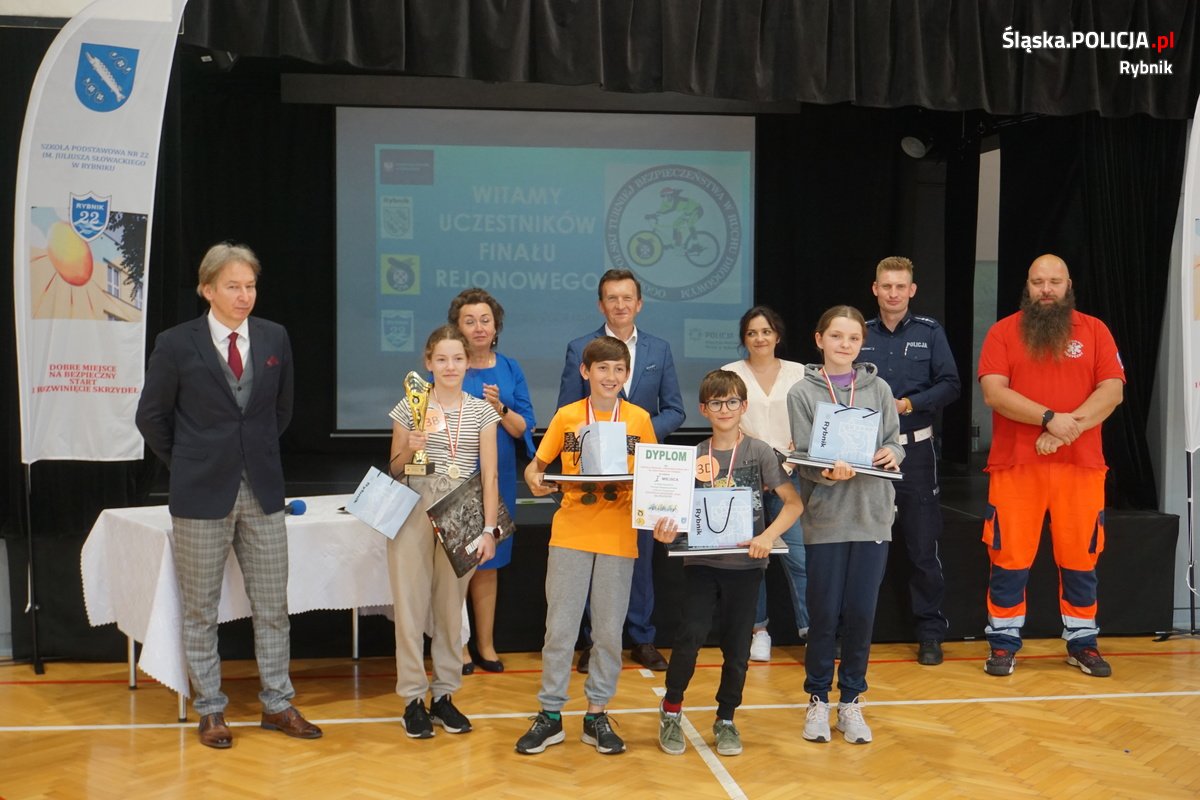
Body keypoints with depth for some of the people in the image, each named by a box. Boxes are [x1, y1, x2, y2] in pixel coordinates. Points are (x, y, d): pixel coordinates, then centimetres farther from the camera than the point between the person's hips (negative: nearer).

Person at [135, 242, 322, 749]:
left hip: (263, 492, 3)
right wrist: (188, 464, 6)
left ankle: (277, 705, 20)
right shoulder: (176, 345, -7)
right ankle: (210, 711, 20)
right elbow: (151, 416, 3)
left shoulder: (274, 338, 3)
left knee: (273, 606, 8)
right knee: (200, 609, 7)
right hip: (202, 496, -3)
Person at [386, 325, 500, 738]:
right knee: (411, 604, 0)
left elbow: (489, 475, 4)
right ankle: (412, 698, 10)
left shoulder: (482, 411, 6)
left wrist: (489, 529, -3)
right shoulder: (410, 408, 2)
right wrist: (411, 449, -12)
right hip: (414, 514, -1)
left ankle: (444, 694, 18)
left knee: (452, 606, 7)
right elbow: (393, 469, 9)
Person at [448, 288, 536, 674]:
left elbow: (524, 428, 0)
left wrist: (500, 408, -17)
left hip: (497, 479, 3)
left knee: (488, 562, 11)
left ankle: (486, 644, 20)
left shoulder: (510, 369, 5)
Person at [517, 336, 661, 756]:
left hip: (618, 537, 1)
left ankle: (597, 715, 20)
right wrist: (535, 479, -15)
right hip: (570, 533, 0)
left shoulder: (639, 419, 3)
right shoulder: (566, 416, 2)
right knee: (559, 627, 3)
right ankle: (550, 713, 14)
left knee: (609, 630, 7)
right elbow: (536, 465, 7)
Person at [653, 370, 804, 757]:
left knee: (737, 646, 7)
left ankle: (726, 719, 26)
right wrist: (669, 532, -15)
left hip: (745, 562, 0)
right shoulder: (695, 456, 3)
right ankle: (671, 711, 9)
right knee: (691, 635, -12)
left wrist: (768, 536, -18)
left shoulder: (759, 452, -2)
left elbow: (794, 503, -4)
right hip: (701, 560, 0)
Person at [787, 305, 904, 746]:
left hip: (872, 516, 2)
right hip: (825, 518, -2)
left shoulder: (878, 389, 6)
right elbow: (803, 457, -5)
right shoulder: (802, 393, 0)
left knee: (861, 614, 6)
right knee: (825, 615, 4)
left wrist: (892, 454, -14)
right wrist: (829, 473, -25)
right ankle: (818, 699, 20)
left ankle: (851, 700, 20)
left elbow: (894, 444, 8)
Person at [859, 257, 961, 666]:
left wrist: (909, 404, -13)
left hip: (915, 450, -2)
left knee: (923, 547, 1)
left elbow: (949, 385, -1)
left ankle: (931, 633, 11)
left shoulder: (930, 332, 3)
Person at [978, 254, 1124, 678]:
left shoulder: (1094, 330, 8)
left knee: (1080, 559, 8)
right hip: (1015, 465, -1)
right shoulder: (1003, 332, 3)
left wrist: (1068, 428, -15)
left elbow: (1113, 390, -1)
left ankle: (1082, 644, 21)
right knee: (1009, 559, 2)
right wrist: (1049, 418, -18)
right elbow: (993, 392, -9)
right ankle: (1003, 644, 13)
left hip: (1081, 465, 1)